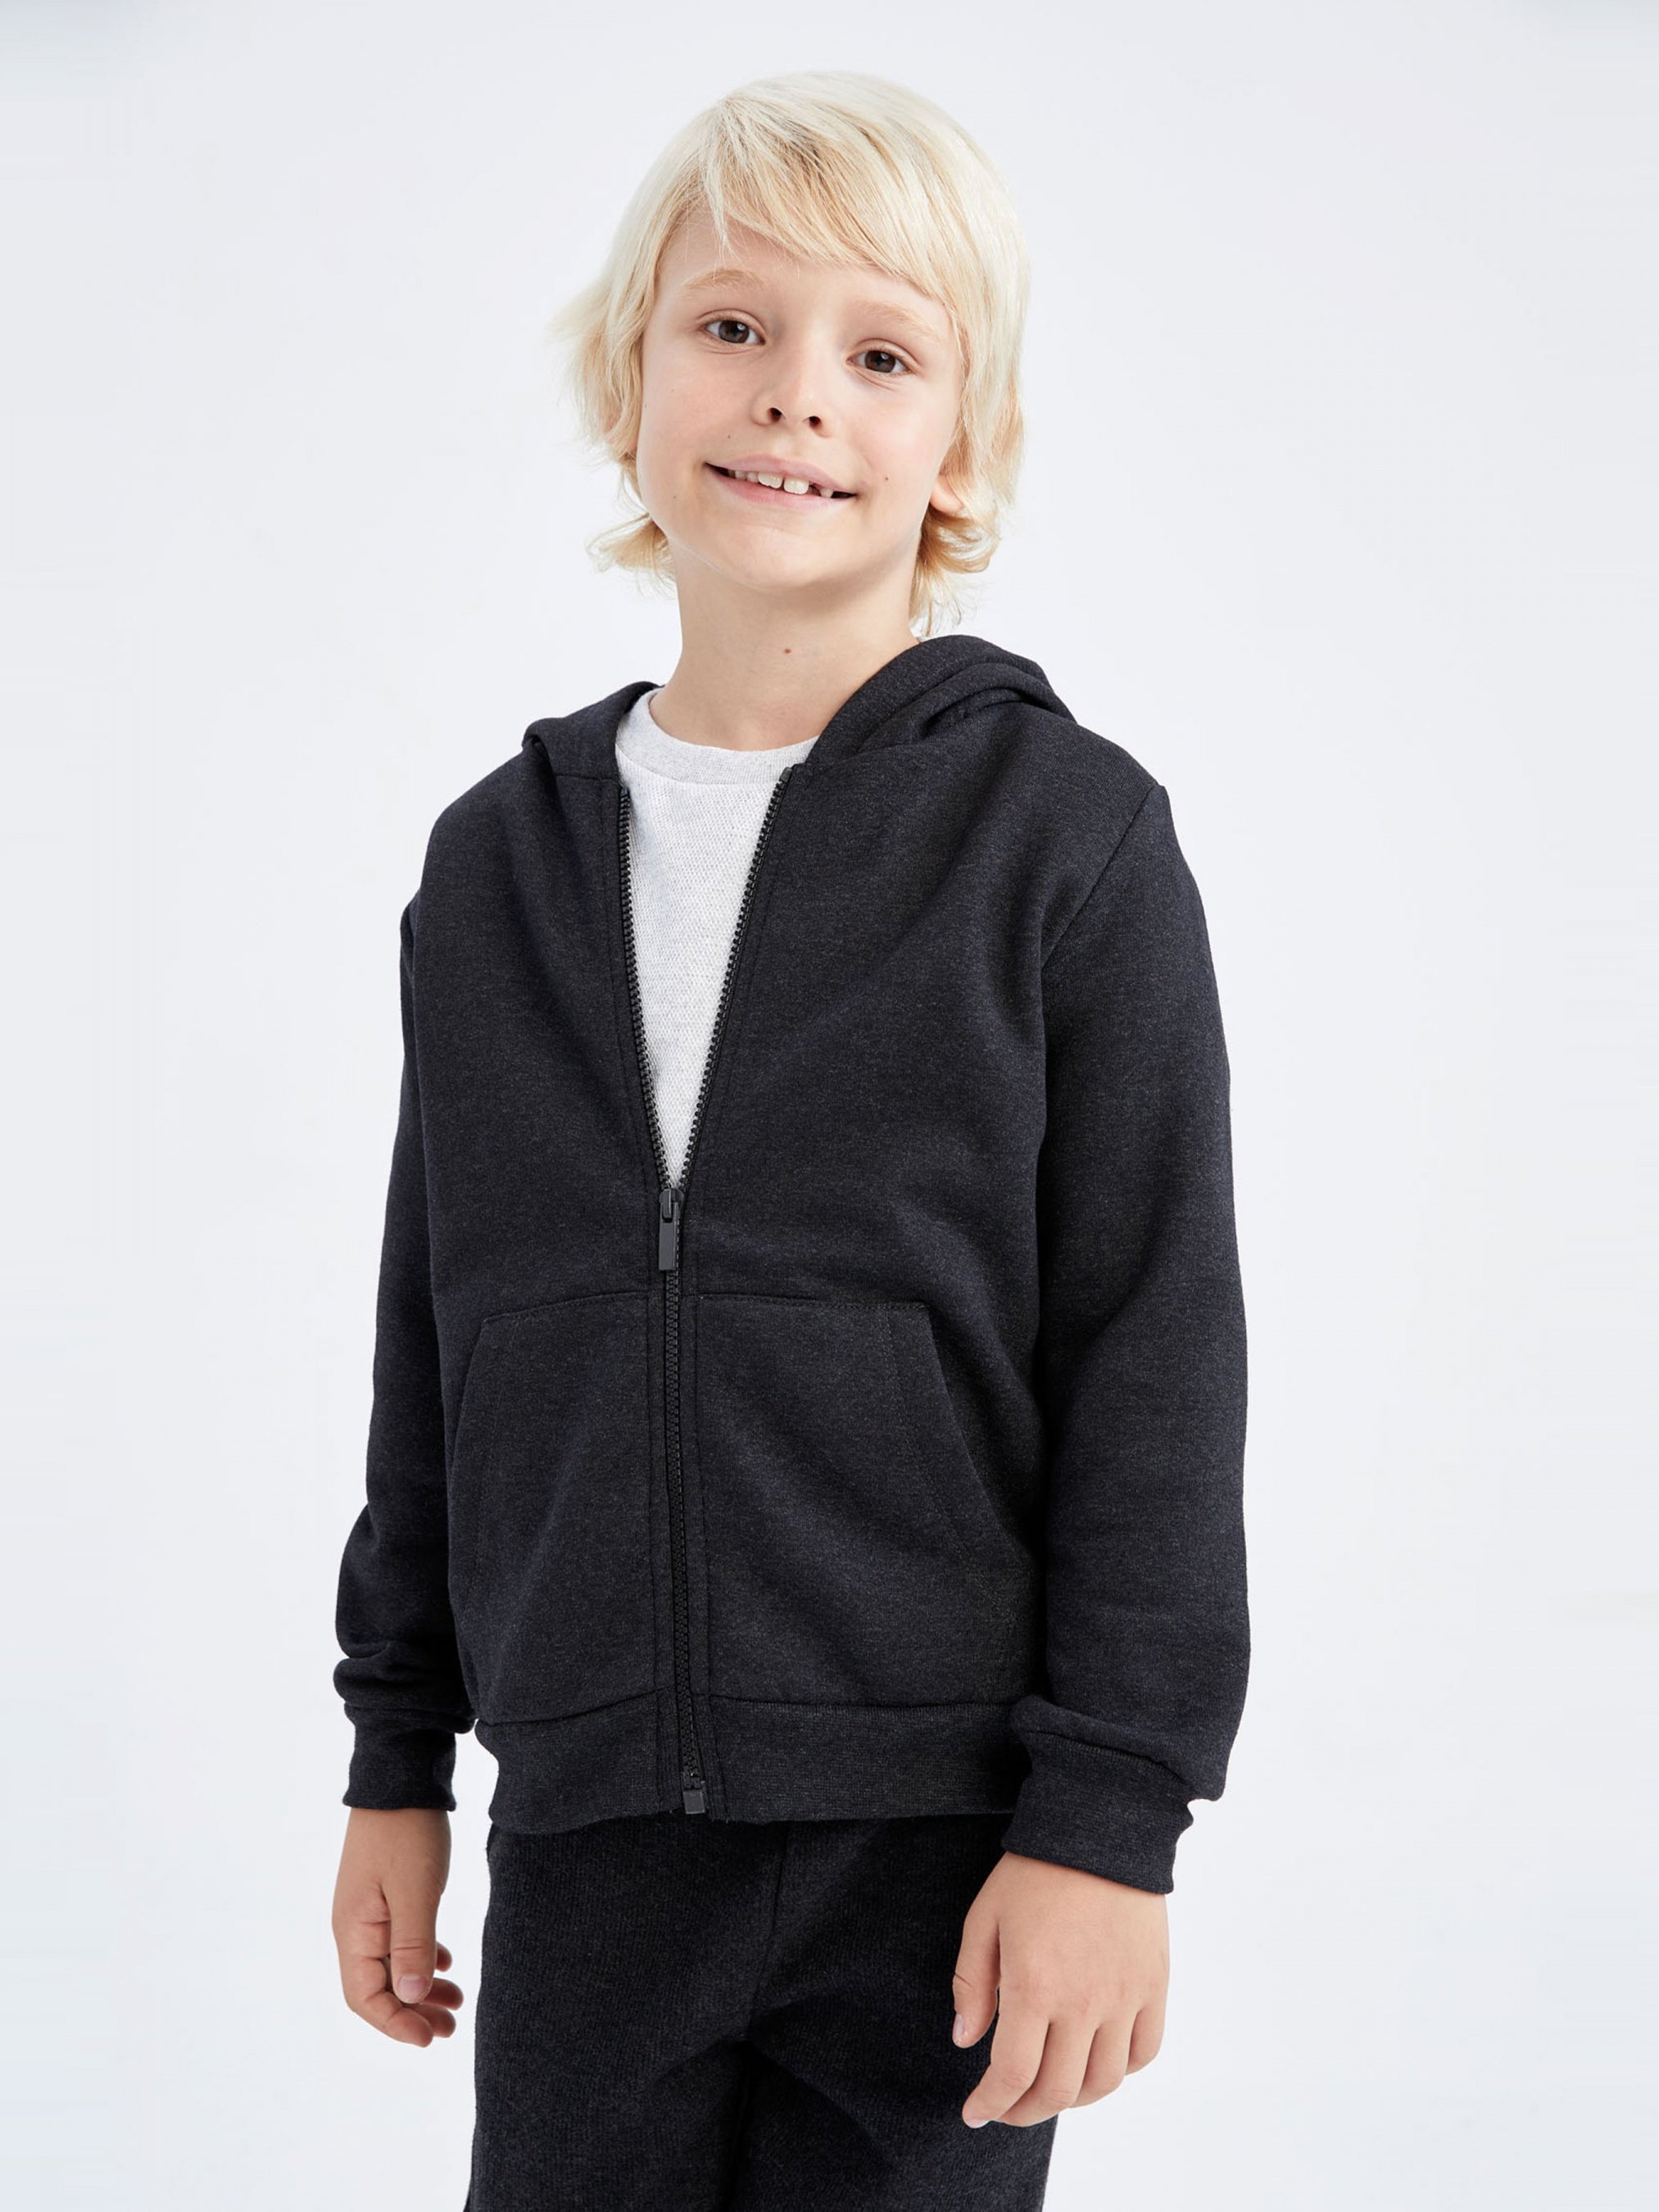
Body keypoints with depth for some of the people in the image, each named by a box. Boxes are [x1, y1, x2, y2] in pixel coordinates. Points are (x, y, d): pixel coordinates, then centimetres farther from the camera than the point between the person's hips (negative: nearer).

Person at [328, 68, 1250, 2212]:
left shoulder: (1065, 835, -5)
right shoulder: (499, 861, 8)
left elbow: (1158, 1355, -6)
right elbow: (434, 1347, 14)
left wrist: (1108, 1814, -10)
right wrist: (396, 1761, 15)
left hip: (945, 1835, -3)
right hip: (586, 1830, 4)